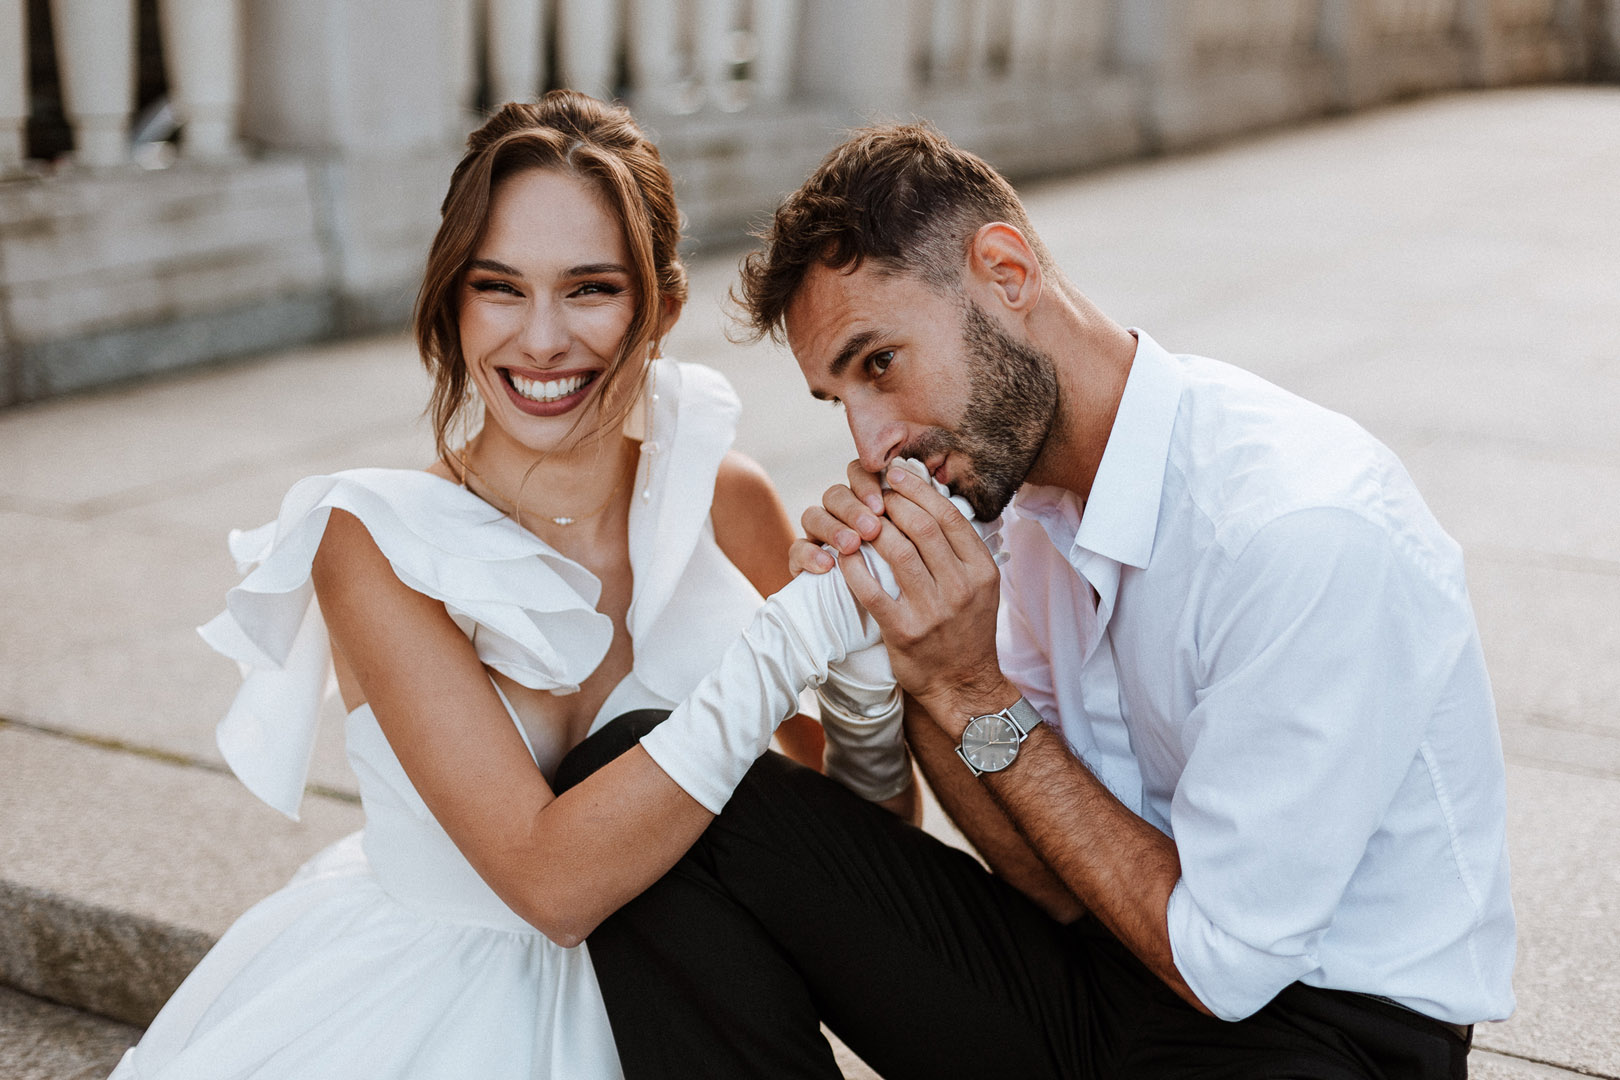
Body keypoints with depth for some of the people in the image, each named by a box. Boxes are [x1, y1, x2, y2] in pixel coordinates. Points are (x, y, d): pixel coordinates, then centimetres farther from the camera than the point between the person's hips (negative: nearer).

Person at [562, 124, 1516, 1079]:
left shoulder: (1311, 534, -26)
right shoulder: (1040, 481, -1)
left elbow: (1219, 962, -18)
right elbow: (1062, 886, 2)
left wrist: (975, 696, -19)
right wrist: (916, 664, -13)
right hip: (1105, 970, 7)